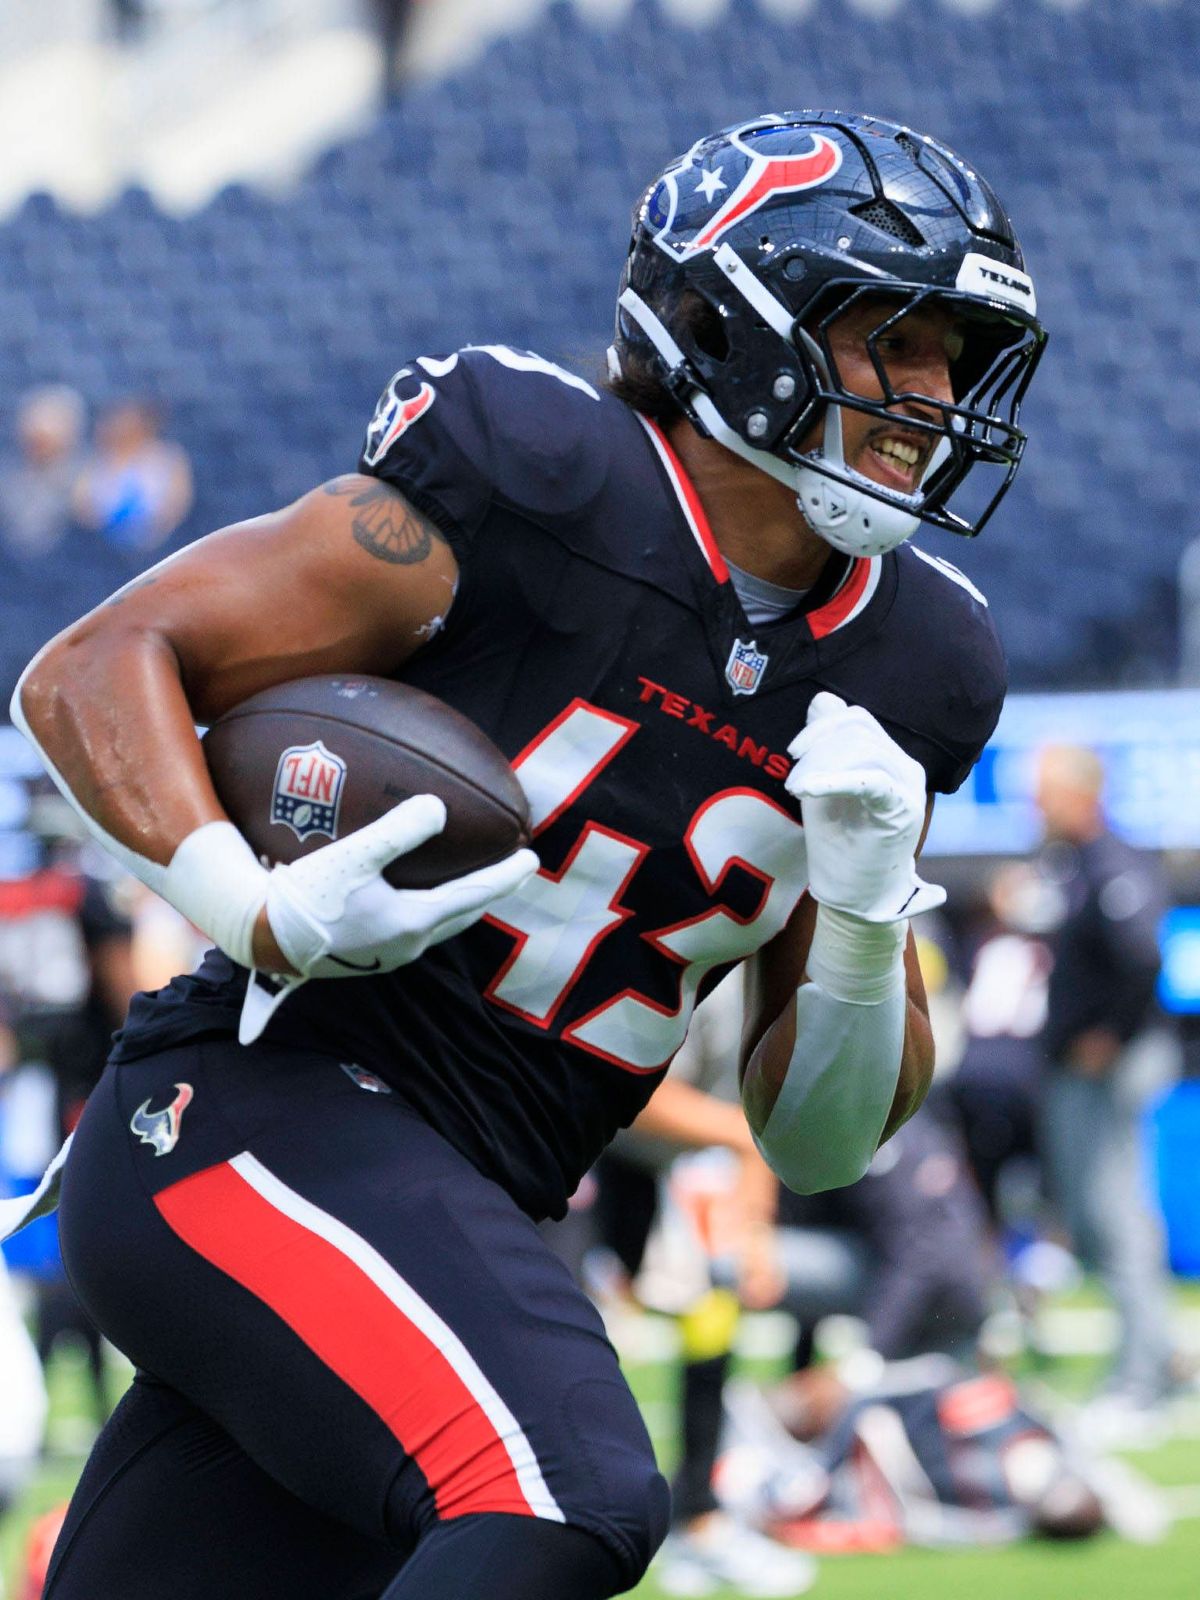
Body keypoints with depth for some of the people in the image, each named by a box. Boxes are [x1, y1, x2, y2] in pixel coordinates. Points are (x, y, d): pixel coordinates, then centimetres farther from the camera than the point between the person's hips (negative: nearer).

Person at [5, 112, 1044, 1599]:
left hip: (448, 1224, 8)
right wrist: (256, 907, -23)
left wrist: (864, 925, -6)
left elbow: (816, 1142, 15)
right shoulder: (542, 486, -9)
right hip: (260, 1111, -8)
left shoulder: (898, 667, 11)